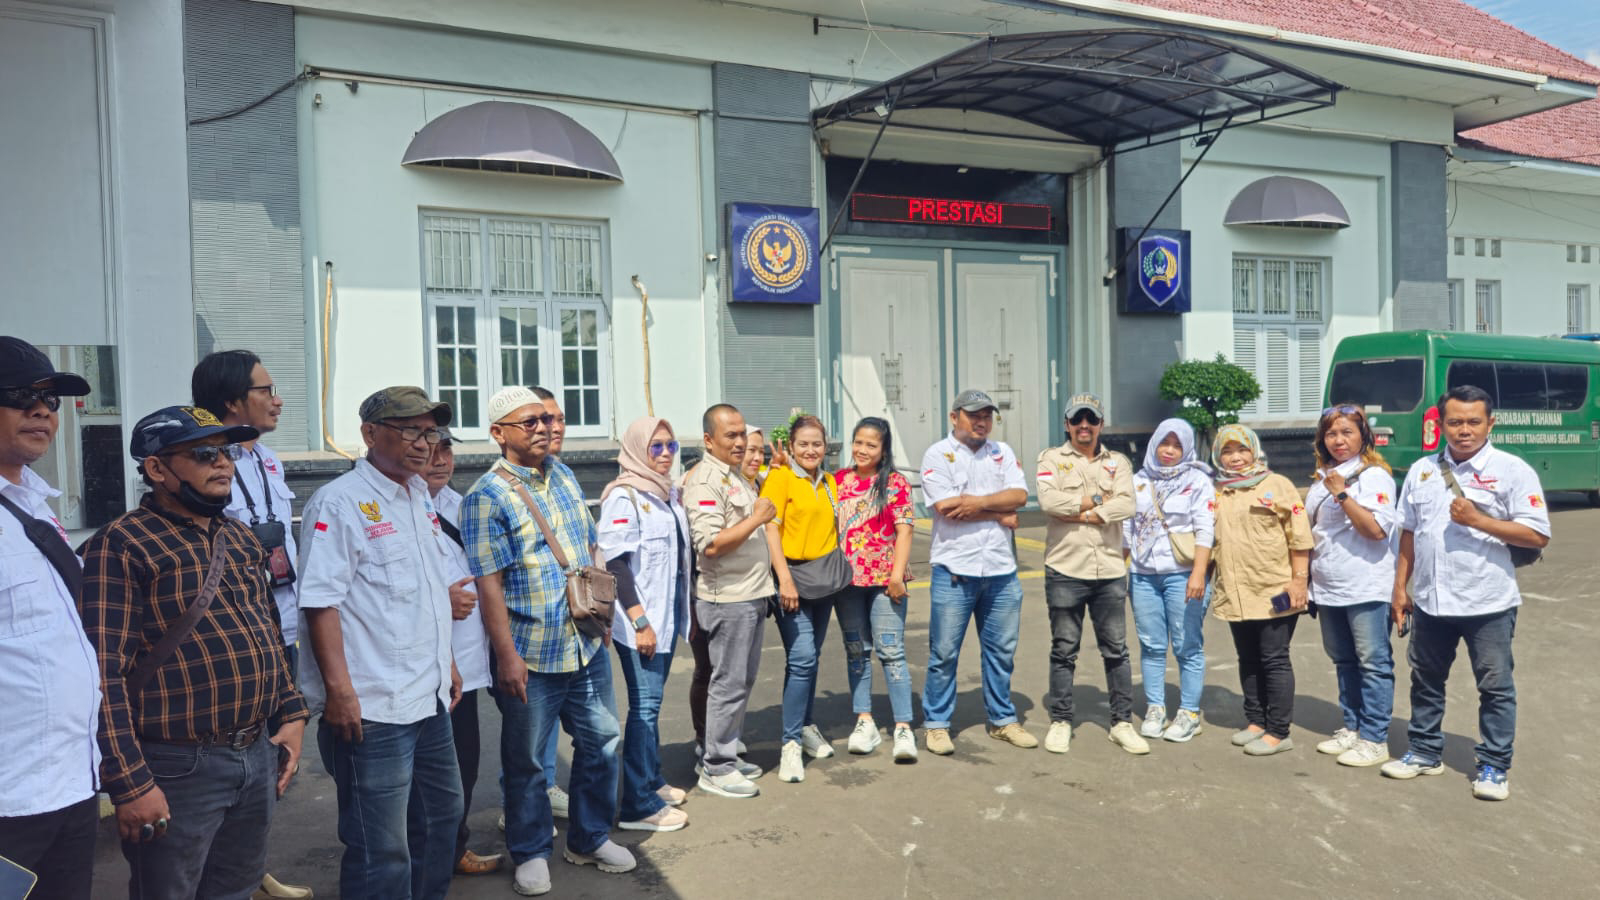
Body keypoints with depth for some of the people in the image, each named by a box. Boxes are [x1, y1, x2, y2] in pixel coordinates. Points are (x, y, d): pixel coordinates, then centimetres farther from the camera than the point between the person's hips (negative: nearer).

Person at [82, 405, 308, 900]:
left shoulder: (241, 539, 12)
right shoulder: (120, 546, -12)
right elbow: (104, 673, -17)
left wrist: (291, 713, 12)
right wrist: (129, 782, -19)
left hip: (260, 756, 7)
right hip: (178, 768, -7)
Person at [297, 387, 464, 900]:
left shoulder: (420, 498, 12)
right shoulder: (340, 503, -13)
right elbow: (321, 603, -18)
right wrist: (339, 689, -23)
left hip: (431, 701, 9)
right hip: (372, 710, -9)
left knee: (440, 818, 21)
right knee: (382, 851, 1)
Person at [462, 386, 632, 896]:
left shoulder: (563, 475, 9)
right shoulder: (487, 496, -12)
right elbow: (488, 582, -16)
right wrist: (507, 656, -18)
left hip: (587, 644, 7)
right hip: (530, 654, -6)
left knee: (602, 742, 14)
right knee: (527, 761, 8)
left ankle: (590, 839, 32)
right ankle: (530, 853, 26)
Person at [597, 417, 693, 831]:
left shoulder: (669, 494, 13)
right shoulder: (623, 497, -12)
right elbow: (615, 562, -17)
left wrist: (686, 610, 19)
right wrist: (639, 620, -20)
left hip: (667, 616, 8)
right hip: (640, 621, -8)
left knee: (652, 700, 15)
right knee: (645, 704, -7)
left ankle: (652, 781, 26)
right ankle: (639, 805, -1)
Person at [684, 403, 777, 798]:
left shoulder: (738, 476, 15)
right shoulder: (705, 481, -17)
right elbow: (711, 545, -26)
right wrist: (757, 518, -20)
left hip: (752, 595, 10)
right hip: (728, 598, -9)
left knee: (744, 679, 15)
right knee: (729, 683, -3)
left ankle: (724, 754, 26)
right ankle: (715, 769, 8)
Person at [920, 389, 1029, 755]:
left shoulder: (1002, 453, 13)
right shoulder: (938, 455, -2)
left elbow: (1019, 495, -1)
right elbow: (946, 506, -15)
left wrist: (979, 502, -16)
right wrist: (1000, 515, -7)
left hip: (1001, 569, 5)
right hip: (954, 570, -4)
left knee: (1002, 650, 12)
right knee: (944, 653, 1)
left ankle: (1002, 720, 26)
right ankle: (936, 724, 14)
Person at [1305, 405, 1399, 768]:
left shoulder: (1375, 476, -8)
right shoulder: (1322, 478, 14)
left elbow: (1376, 529, -19)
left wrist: (1342, 494, -20)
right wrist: (1306, 580, 19)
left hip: (1366, 587, -8)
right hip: (1328, 588, 8)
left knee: (1373, 664, -2)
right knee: (1344, 662, 15)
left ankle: (1374, 739, 4)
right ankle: (1351, 728, 26)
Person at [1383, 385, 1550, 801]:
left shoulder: (1512, 470, -8)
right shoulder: (1422, 470, 7)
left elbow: (1537, 536, -12)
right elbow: (1409, 533, 12)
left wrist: (1477, 520, -21)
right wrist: (1400, 588, 10)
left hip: (1489, 603, -4)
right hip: (1431, 601, 5)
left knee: (1495, 687, 6)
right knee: (1425, 680, 15)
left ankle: (1493, 767, 18)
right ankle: (1425, 752, 30)